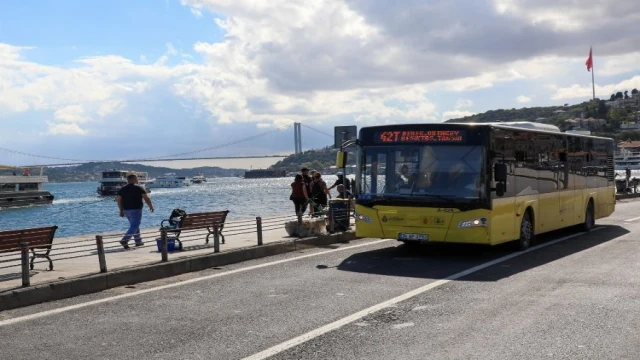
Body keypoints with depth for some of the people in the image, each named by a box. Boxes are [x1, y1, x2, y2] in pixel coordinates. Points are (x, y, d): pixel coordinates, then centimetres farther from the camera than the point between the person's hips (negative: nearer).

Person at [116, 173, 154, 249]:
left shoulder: (123, 189, 11)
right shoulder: (139, 188, -5)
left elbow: (118, 199, 8)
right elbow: (146, 198, -10)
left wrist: (121, 210, 14)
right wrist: (151, 206, 2)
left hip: (126, 210, 7)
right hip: (136, 209, -7)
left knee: (134, 225, 19)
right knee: (134, 226, -7)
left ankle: (138, 241, 22)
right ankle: (124, 240, -21)